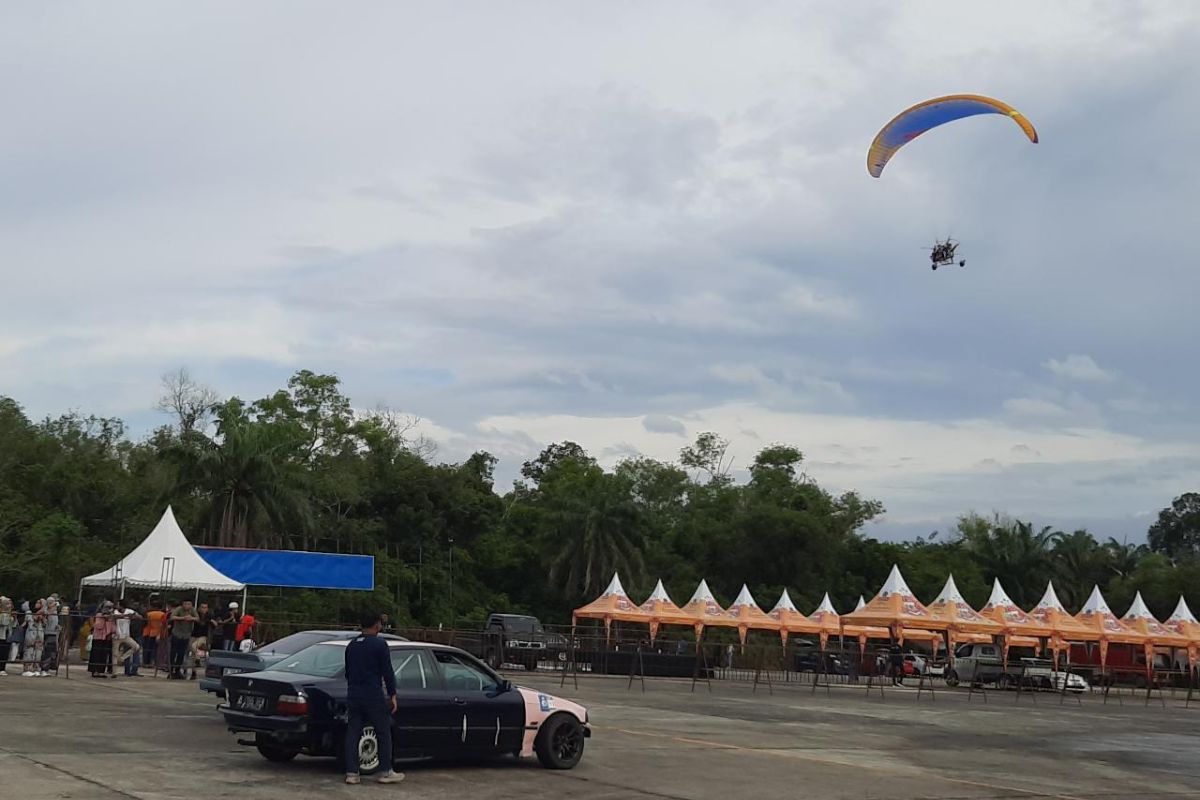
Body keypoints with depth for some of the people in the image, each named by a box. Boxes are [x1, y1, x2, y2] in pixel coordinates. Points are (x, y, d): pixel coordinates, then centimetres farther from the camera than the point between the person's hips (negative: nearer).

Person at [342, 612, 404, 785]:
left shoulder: (351, 645, 13)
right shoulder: (379, 644, -9)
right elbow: (387, 672, -10)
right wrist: (392, 695, -4)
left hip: (353, 695, 6)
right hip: (374, 696, -6)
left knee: (352, 734, 6)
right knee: (383, 734, 3)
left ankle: (351, 773, 3)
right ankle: (386, 772, 5)